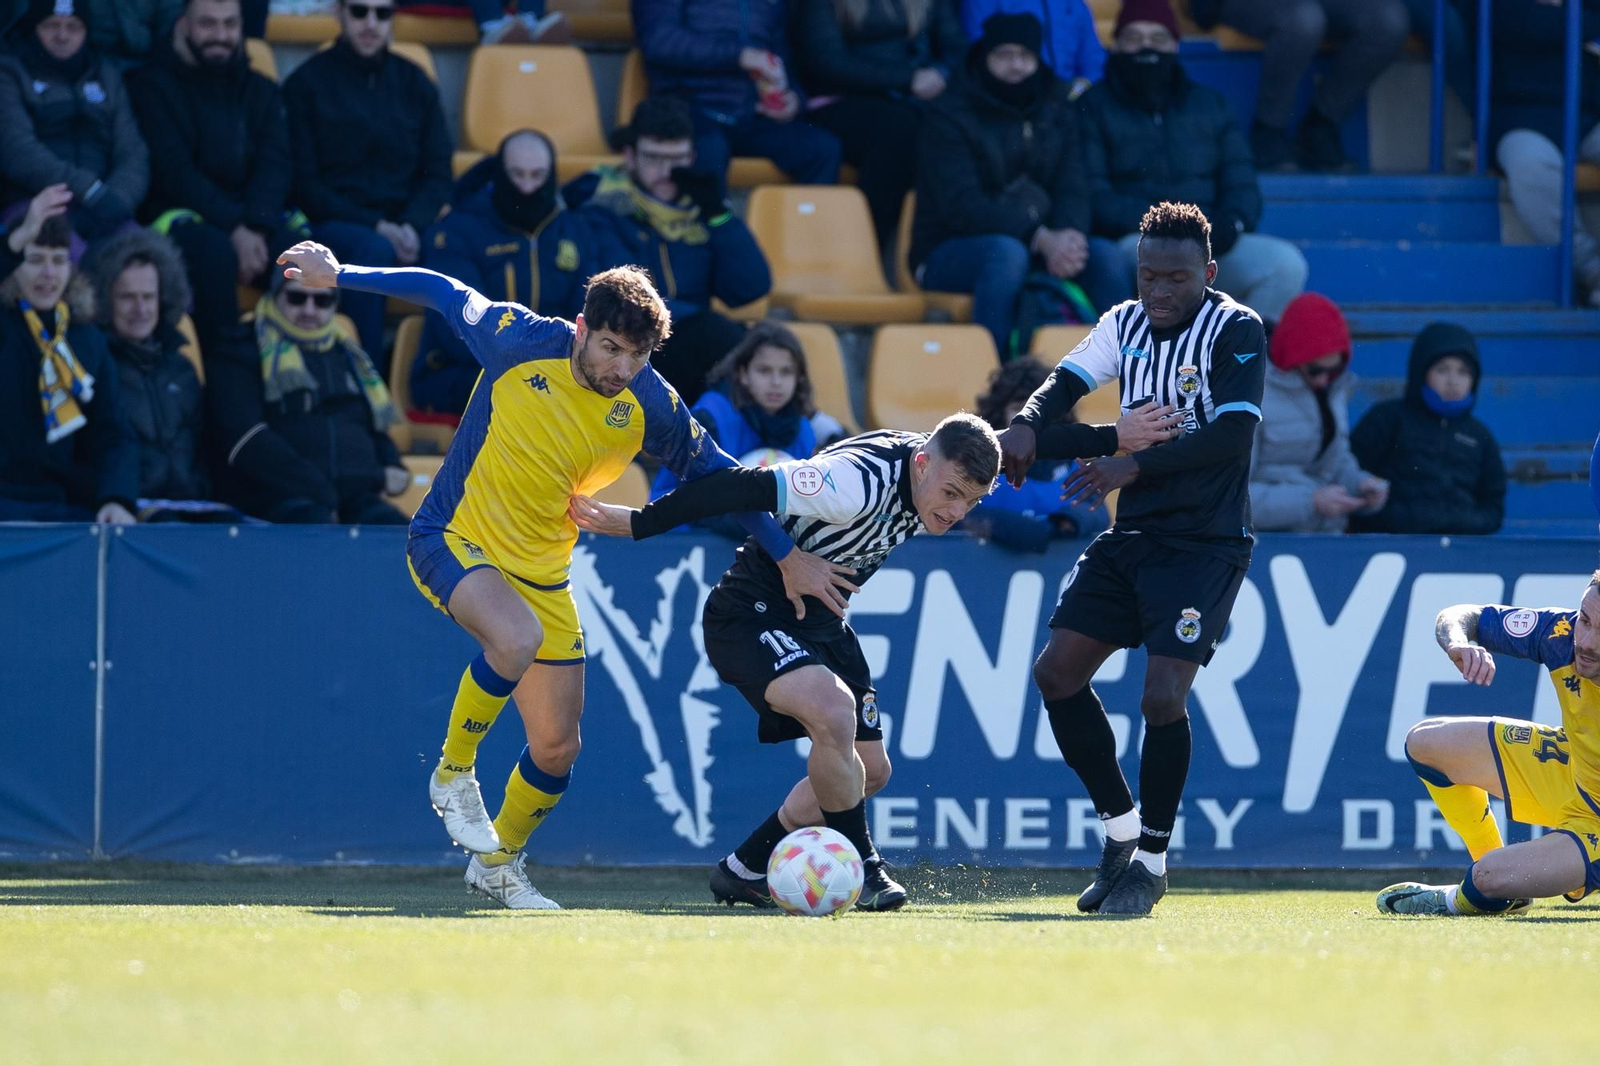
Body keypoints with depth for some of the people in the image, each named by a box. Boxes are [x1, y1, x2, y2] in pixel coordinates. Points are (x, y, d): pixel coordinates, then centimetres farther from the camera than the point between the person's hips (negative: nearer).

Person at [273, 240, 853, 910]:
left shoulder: (648, 405, -10)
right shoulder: (522, 343, -18)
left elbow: (716, 475, 3)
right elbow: (444, 294, -2)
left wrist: (788, 557, 3)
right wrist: (339, 275, 6)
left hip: (542, 572, 4)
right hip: (453, 541, -4)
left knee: (557, 747, 6)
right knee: (517, 639, -36)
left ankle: (499, 864, 35)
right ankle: (454, 772, -11)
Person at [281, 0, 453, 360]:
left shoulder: (414, 83, 16)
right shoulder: (307, 83, 4)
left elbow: (438, 175, 12)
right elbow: (304, 184, -1)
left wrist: (412, 226, -10)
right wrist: (376, 226, -13)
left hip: (405, 224, 3)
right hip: (334, 222, -3)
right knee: (374, 249, -38)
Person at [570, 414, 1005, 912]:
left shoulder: (938, 472, -7)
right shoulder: (858, 480, -33)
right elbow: (748, 489, -33)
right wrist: (637, 523, -30)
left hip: (819, 620, 9)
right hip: (753, 614, -9)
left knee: (869, 771, 8)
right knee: (834, 712, -33)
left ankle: (744, 870, 19)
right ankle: (860, 867, -18)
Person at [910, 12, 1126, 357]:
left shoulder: (1057, 109, 10)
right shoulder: (948, 117, -8)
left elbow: (1072, 189, 1)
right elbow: (963, 208, -19)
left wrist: (1068, 235, -25)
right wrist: (1041, 238, -32)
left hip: (1044, 246, 5)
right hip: (949, 254, -5)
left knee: (1104, 256, -21)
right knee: (1007, 252, -37)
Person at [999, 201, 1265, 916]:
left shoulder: (1235, 330, -11)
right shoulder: (1126, 324, 10)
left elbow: (1232, 435, -20)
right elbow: (1069, 380, 4)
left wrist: (1135, 463, -26)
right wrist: (1028, 424, -18)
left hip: (1206, 542, -7)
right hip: (1132, 534, 7)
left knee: (1162, 695, -17)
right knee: (1057, 670, 0)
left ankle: (1151, 861, 1)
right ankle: (1121, 828, 15)